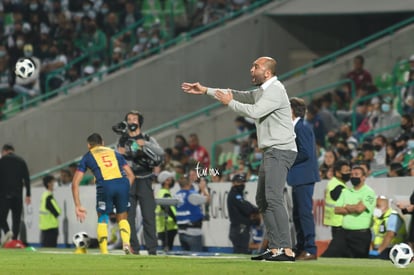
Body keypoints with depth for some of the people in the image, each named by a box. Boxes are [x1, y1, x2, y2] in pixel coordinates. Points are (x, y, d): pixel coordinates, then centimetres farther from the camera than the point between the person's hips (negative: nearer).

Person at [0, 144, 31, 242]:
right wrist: (28, 195, 7)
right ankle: (14, 239, -2)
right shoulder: (21, 161, 11)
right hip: (18, 195, 3)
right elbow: (26, 179, 7)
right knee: (16, 219, 6)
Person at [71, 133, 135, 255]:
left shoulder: (88, 157, 24)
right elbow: (131, 175, 24)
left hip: (105, 185, -2)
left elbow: (75, 183, 18)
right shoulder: (115, 153, 30)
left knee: (102, 219, 16)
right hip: (123, 183, 2)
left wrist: (78, 206, 18)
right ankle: (126, 243, -7)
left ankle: (104, 252, 8)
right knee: (122, 218, 18)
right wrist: (125, 192, 27)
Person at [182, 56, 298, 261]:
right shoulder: (263, 90, 19)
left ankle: (287, 250, -27)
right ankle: (274, 249, 10)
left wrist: (229, 103, -8)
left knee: (273, 198, -20)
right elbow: (240, 95, 29)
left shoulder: (275, 90, -13)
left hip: (280, 152, -11)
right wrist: (205, 90, 28)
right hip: (271, 152, 11)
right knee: (262, 200, 11)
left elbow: (254, 112, -23)